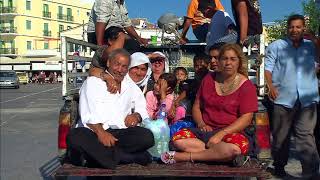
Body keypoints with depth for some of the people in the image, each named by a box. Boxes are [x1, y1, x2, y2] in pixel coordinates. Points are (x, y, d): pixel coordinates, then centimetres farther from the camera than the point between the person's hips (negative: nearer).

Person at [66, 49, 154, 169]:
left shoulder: (131, 86, 22)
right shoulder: (93, 81, 7)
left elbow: (142, 107, 22)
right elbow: (88, 114, -7)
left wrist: (136, 115, -3)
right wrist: (100, 132, -24)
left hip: (121, 132, 3)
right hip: (93, 131, -2)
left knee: (147, 137, -25)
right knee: (75, 137, -35)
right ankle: (133, 157, -31)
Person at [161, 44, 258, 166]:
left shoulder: (246, 86, 0)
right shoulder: (209, 79, 14)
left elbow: (246, 119, -8)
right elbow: (196, 107, 16)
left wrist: (221, 133, -19)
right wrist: (201, 124, -5)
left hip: (230, 132, -3)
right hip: (205, 130, 4)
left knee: (234, 149, -39)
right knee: (178, 140, -24)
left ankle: (184, 156, -27)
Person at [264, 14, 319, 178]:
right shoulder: (276, 46, 8)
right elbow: (268, 67, 3)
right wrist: (270, 86, -13)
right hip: (284, 97, -1)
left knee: (305, 134, -7)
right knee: (281, 134, 9)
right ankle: (279, 166, 25)